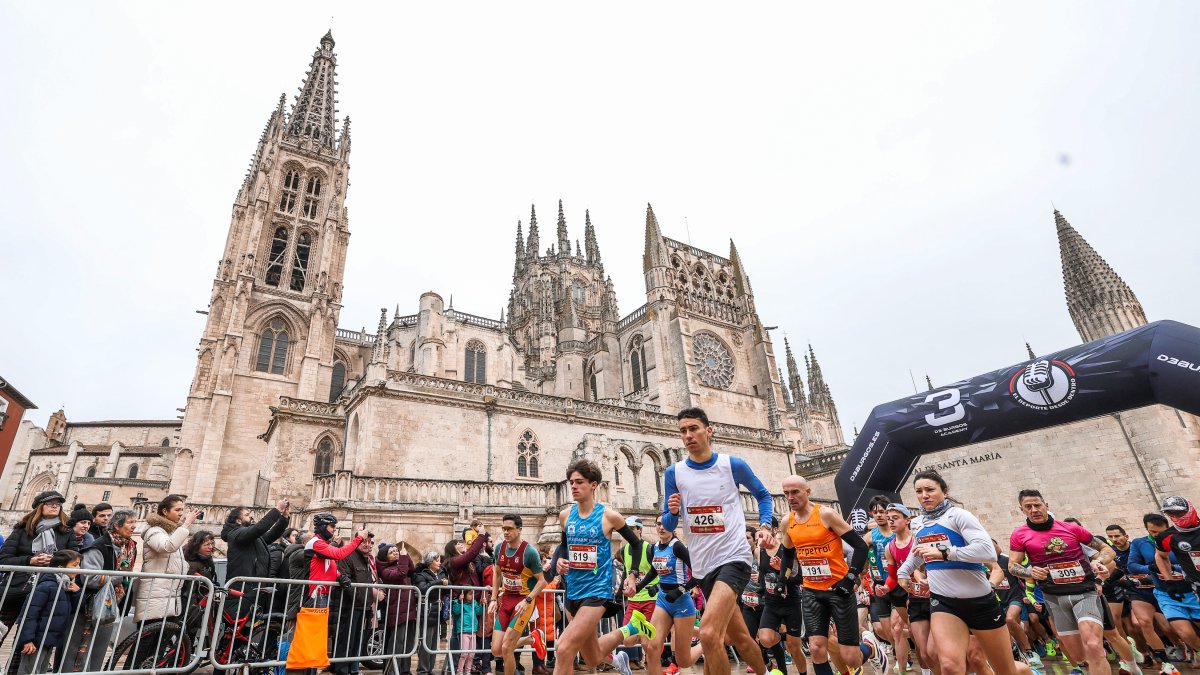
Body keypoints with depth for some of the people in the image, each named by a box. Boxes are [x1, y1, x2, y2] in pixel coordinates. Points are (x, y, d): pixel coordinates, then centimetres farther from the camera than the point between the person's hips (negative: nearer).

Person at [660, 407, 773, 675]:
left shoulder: (733, 465, -6)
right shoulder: (673, 473, -1)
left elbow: (763, 494, 12)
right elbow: (668, 525, 5)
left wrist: (765, 526, -3)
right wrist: (672, 513, -17)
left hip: (733, 557, -4)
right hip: (702, 566, 4)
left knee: (709, 633, -23)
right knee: (739, 637, 20)